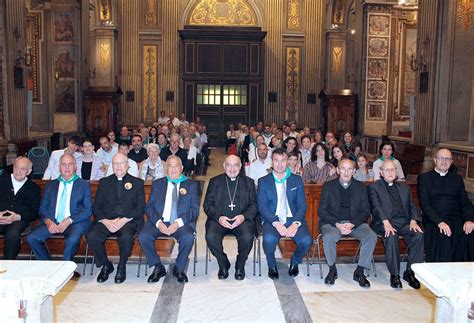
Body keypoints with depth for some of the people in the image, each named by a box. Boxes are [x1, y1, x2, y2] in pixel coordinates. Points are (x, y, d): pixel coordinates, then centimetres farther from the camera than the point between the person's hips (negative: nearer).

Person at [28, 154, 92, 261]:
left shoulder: (84, 185, 11)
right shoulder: (51, 185, 21)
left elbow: (88, 210, 1)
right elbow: (43, 208, 13)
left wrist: (69, 221, -13)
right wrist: (48, 222, -9)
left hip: (75, 222, -3)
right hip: (52, 222, 4)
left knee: (72, 240, -34)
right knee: (31, 238, -19)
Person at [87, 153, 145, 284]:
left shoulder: (137, 183, 12)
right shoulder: (104, 182, 18)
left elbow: (140, 208, 2)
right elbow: (96, 207, 10)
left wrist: (124, 220, -14)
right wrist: (106, 221, -10)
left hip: (128, 221, -2)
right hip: (106, 220, 3)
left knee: (126, 237, -34)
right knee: (92, 237, -26)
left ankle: (121, 268, -6)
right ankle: (106, 266, 0)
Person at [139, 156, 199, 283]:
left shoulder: (191, 184, 11)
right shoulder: (158, 184, 17)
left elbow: (194, 209, 2)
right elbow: (149, 207, 8)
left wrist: (178, 223, -15)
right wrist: (158, 223, -12)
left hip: (182, 223, -2)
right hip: (159, 222, 2)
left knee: (188, 237, -32)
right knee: (143, 236, -25)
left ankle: (179, 268, -5)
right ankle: (158, 267, -2)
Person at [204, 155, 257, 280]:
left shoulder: (248, 182, 14)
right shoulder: (215, 181, 13)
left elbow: (254, 204, 8)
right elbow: (207, 204, 6)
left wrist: (243, 216, -12)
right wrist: (218, 217, -12)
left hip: (242, 219, 0)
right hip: (219, 219, 1)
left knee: (247, 237, -30)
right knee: (211, 237, -28)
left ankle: (240, 266, 0)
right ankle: (223, 265, 0)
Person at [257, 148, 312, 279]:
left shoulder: (297, 180, 11)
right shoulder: (263, 181, 7)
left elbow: (302, 205, 5)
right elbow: (262, 206, -2)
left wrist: (296, 223, -14)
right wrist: (276, 223, -18)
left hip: (293, 218, 2)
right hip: (272, 219, -1)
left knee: (306, 240, -26)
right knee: (269, 239, -33)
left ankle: (295, 262, 9)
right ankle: (272, 266, 0)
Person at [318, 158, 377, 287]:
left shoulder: (360, 187, 9)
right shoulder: (328, 186, 4)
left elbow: (365, 211, 5)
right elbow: (322, 210, -1)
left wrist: (352, 224, -13)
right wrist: (337, 224, -15)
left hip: (355, 222, 2)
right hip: (332, 222, -2)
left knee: (371, 237, -25)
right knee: (329, 237, -34)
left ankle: (359, 272, -9)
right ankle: (332, 270, -9)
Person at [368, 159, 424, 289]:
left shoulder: (404, 187, 25)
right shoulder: (374, 187, 10)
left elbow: (412, 206, 17)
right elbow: (376, 207, -5)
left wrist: (413, 220, -4)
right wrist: (386, 222, -21)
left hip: (404, 222, 4)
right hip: (384, 222, -4)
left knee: (419, 235, -26)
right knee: (391, 236, -35)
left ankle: (410, 272, -12)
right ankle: (394, 274, -21)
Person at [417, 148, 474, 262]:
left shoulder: (457, 179, 20)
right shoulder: (424, 178, 8)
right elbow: (424, 204, -3)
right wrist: (439, 222, -18)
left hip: (456, 220, 3)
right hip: (433, 221, -3)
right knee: (443, 236, -34)